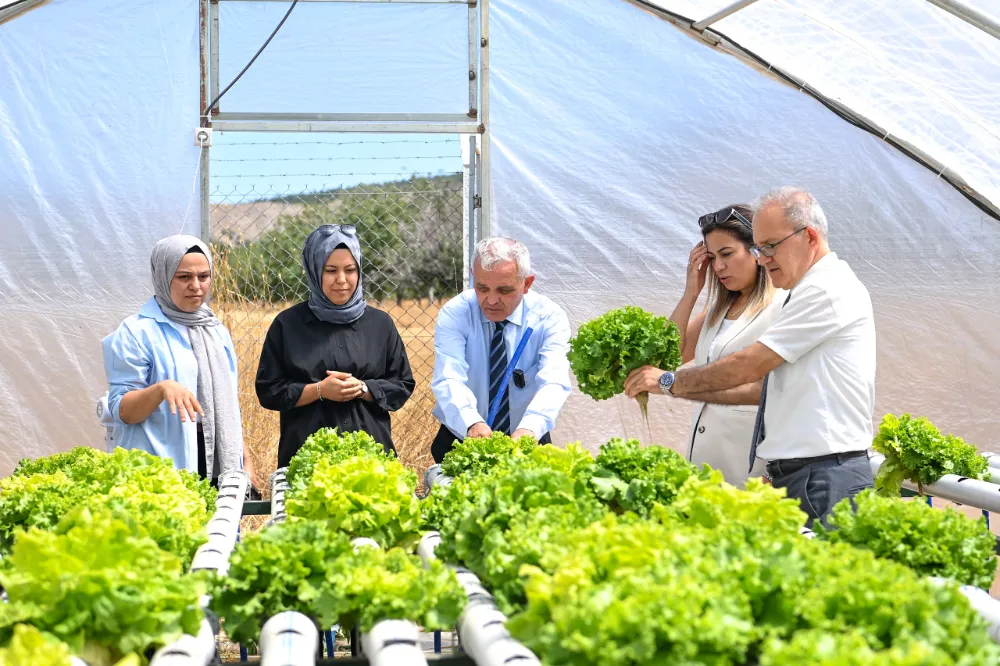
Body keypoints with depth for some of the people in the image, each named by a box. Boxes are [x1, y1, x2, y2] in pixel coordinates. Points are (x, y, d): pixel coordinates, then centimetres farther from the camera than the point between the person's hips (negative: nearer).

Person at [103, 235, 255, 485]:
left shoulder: (217, 331, 14)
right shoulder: (137, 333, -6)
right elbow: (121, 411, -9)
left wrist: (245, 459, 14)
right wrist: (161, 388, -26)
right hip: (164, 473, -6)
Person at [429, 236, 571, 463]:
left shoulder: (549, 318, -6)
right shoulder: (454, 314, -7)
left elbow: (553, 382, -21)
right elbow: (449, 380, -21)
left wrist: (529, 429, -41)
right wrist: (472, 424, -42)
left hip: (526, 444, 0)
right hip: (461, 441, 0)